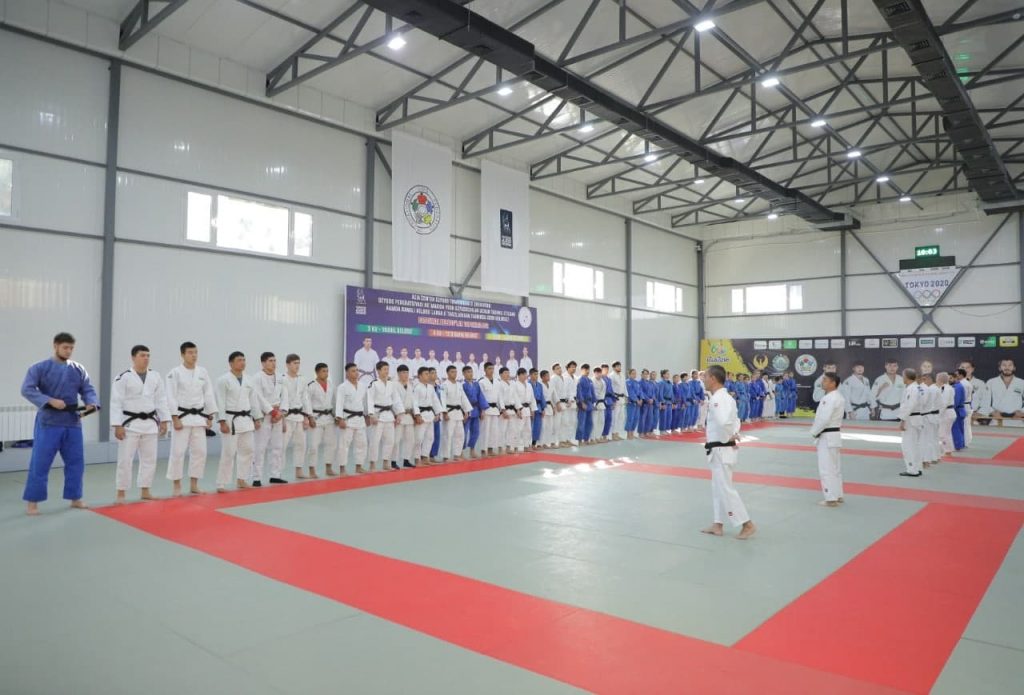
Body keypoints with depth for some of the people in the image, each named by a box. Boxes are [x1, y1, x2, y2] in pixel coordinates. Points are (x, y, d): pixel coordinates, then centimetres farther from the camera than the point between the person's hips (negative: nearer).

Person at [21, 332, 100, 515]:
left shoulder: (78, 369, 7)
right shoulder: (39, 368, -4)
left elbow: (88, 390, 8)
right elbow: (27, 389, -11)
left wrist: (91, 404, -13)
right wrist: (50, 401, -22)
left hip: (72, 422, 4)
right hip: (48, 423, -4)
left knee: (75, 462, 10)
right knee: (40, 464, -3)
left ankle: (75, 498, 23)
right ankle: (32, 502, 9)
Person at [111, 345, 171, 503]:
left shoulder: (155, 377, 5)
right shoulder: (123, 377, -10)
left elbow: (161, 400, 9)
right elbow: (116, 402, -11)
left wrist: (164, 421, 5)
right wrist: (117, 425, -15)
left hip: (150, 423, 5)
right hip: (130, 423, -5)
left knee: (149, 458, 10)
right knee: (125, 459, -2)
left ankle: (145, 491, 22)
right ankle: (120, 494, 9)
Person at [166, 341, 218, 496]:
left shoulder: (203, 372, 7)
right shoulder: (175, 372, -6)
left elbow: (209, 394, 9)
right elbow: (171, 397, -10)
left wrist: (210, 416, 5)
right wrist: (175, 418, -15)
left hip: (199, 417, 5)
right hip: (182, 416, -4)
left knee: (200, 451, 6)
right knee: (178, 451, -4)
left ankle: (194, 484, 17)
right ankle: (177, 486, 9)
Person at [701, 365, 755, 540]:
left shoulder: (718, 399, -22)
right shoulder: (723, 397, 11)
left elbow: (724, 422, -38)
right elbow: (735, 419, 21)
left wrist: (727, 438, -21)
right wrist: (734, 434, 6)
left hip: (721, 450, -11)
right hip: (721, 450, 11)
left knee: (725, 489, -3)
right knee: (717, 488, 16)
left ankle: (747, 524, 5)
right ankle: (717, 525, 24)